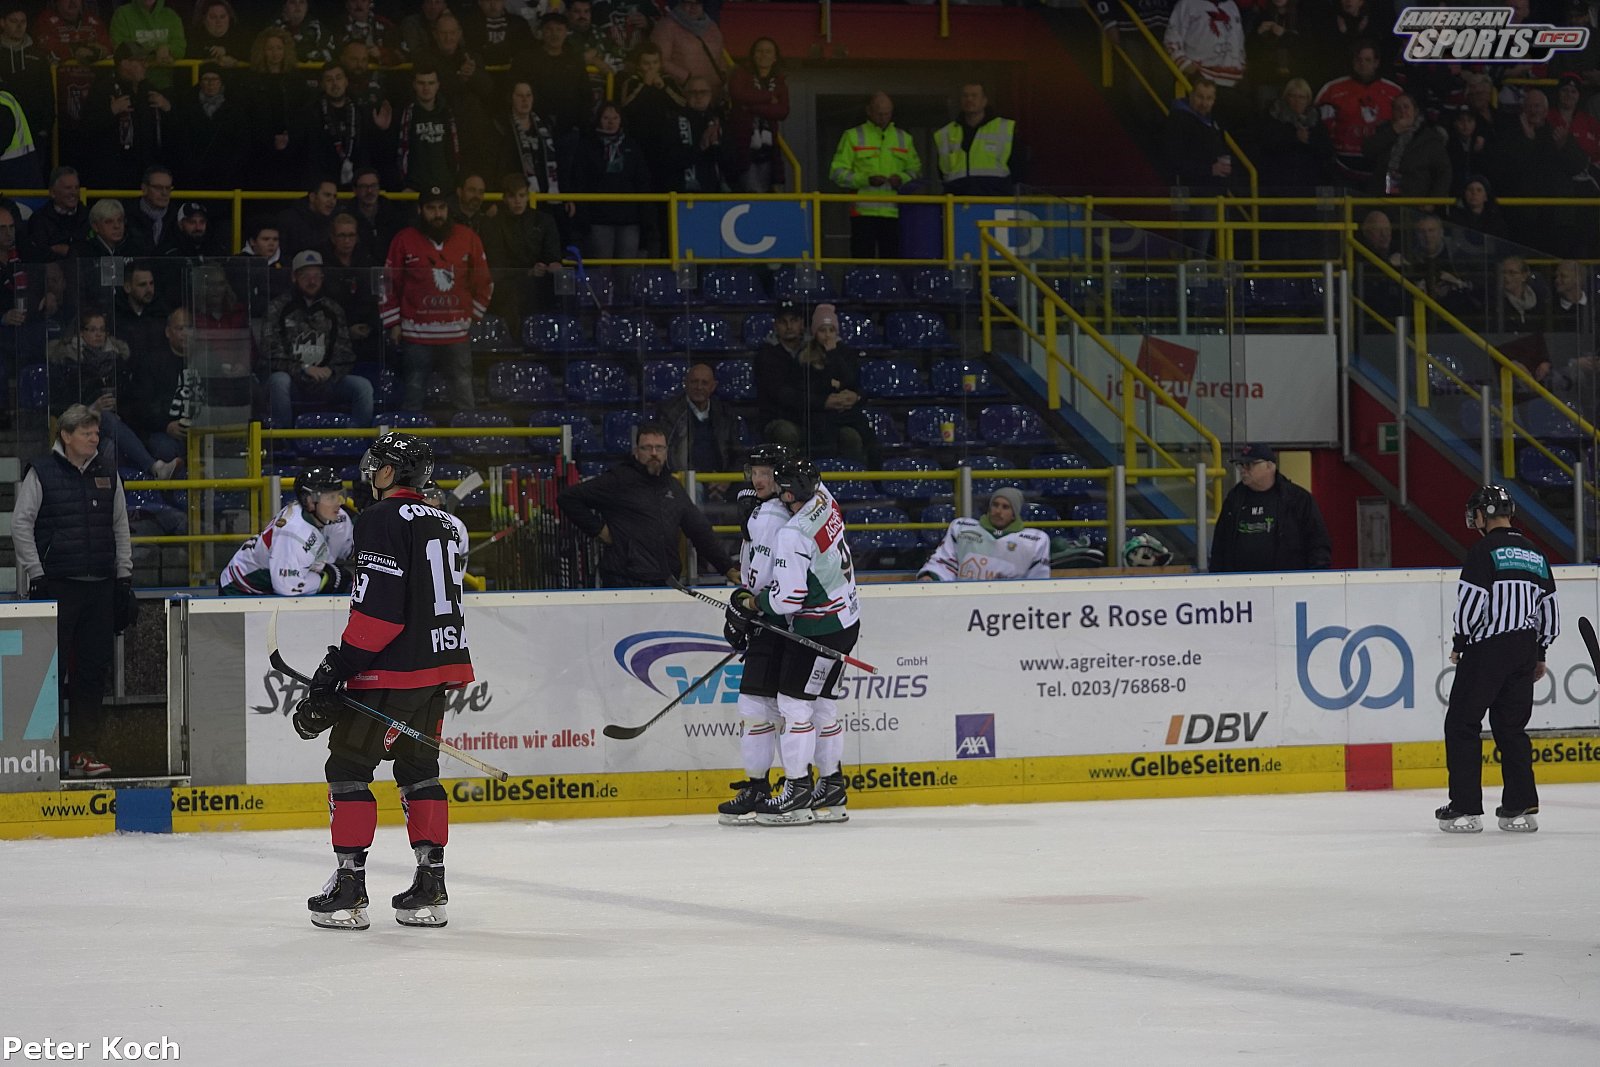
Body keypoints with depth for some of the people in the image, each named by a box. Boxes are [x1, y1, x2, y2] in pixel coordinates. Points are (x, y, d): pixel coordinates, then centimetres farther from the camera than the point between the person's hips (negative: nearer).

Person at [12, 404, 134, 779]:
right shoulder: (40, 473, -2)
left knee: (93, 670, 3)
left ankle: (84, 752, 8)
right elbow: (21, 525, -2)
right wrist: (36, 575, -7)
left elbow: (120, 527, 18)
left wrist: (124, 578, 13)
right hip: (56, 586, -4)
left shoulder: (107, 474, 12)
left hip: (100, 586, 5)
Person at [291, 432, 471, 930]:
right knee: (418, 769, 15)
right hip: (440, 665, 8)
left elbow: (377, 608, -19)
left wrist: (335, 670, -17)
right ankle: (430, 889, 12)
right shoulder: (446, 525, 15)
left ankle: (349, 888, -3)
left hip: (393, 670, -8)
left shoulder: (383, 520, -12)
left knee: (347, 768, 0)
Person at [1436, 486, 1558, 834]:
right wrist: (1539, 653, 25)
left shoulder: (1484, 550, -10)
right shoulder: (1535, 553, 12)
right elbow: (1550, 607, 17)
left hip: (1487, 648, -7)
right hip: (1524, 650, 7)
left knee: (1462, 724, 1)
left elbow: (1471, 602, -16)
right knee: (1512, 727, 13)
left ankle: (1465, 808, -4)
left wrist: (1459, 643, -1)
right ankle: (1521, 808, 8)